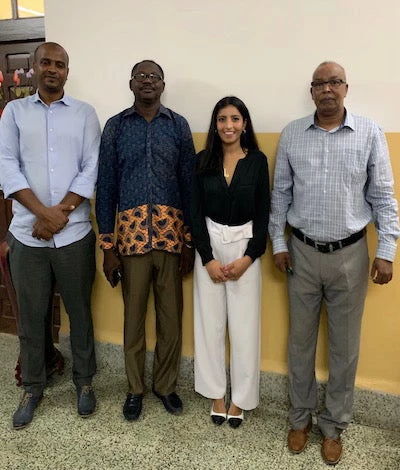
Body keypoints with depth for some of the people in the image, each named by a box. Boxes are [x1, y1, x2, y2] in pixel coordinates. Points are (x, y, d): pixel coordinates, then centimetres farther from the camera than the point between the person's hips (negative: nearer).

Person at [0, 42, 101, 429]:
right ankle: (32, 388, 28)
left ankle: (84, 381, 28)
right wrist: (44, 212, -14)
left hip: (74, 233, 0)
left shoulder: (84, 114, 6)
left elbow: (91, 169, -2)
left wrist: (60, 214, -11)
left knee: (80, 311, 9)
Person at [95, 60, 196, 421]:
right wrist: (107, 246, -1)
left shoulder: (178, 125, 6)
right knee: (133, 315, 10)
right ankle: (135, 388, 29)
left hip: (171, 232, 1)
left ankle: (166, 385, 29)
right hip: (131, 232, 0)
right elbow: (106, 187, 3)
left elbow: (189, 184, 5)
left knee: (171, 315, 9)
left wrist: (190, 241, 1)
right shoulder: (115, 126, 5)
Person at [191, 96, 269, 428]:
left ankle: (240, 397, 20)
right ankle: (216, 393, 24)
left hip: (245, 247, -1)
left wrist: (248, 258, -10)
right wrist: (208, 259, -9)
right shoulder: (203, 160, 0)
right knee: (210, 322, 7)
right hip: (209, 246, 1)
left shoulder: (257, 161, -2)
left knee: (244, 324, 3)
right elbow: (196, 213, -2)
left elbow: (263, 214, -2)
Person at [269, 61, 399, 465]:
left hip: (350, 253, -1)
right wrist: (277, 243, 2)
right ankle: (301, 417, 31)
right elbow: (280, 193, 5)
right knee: (301, 340, 12)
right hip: (303, 252, 1)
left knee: (344, 345, 10)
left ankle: (333, 425, 29)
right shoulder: (291, 134, 2)